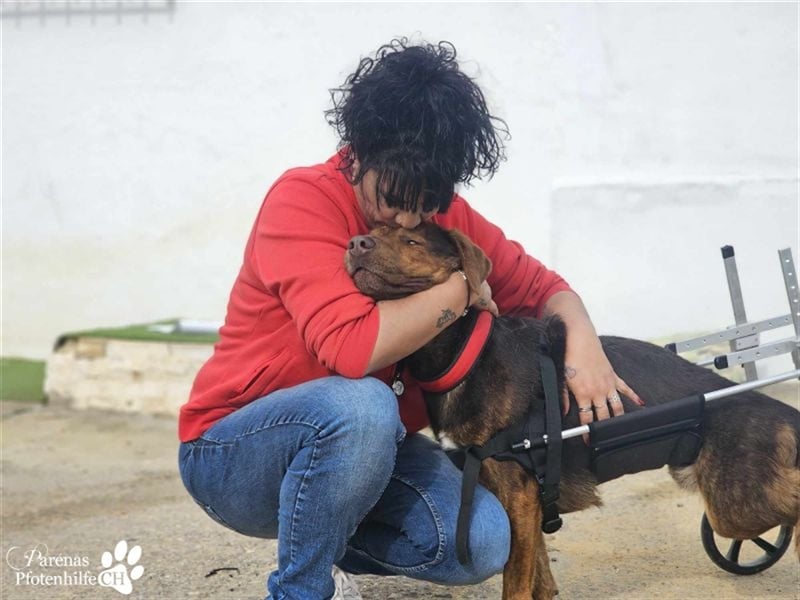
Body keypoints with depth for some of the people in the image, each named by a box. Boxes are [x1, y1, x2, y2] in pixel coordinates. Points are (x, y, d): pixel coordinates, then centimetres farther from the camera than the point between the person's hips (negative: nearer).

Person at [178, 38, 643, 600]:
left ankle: (323, 543, 10)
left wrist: (582, 341, -16)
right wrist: (462, 289, -21)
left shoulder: (443, 216, -3)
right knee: (361, 406, -37)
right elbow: (352, 347, -35)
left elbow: (539, 285, 7)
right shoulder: (302, 201, -22)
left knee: (481, 542, -17)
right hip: (233, 452, -6)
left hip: (358, 447, 6)